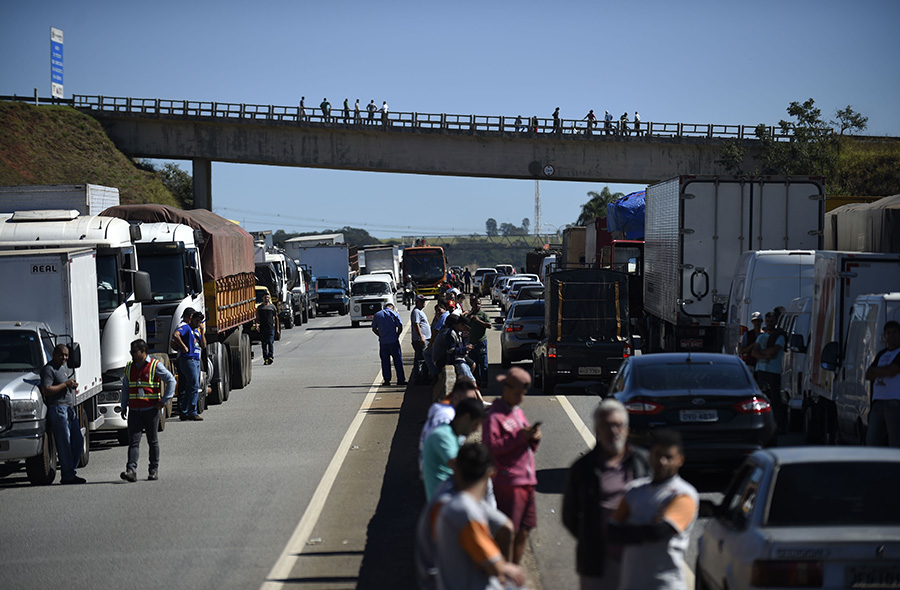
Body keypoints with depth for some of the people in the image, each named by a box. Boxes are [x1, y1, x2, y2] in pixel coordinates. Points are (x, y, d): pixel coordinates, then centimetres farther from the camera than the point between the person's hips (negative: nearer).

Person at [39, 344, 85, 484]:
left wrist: (72, 384, 12)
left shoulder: (65, 366, 20)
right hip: (58, 410, -9)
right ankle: (68, 476, -5)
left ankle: (72, 472, 15)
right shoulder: (48, 369, -8)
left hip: (70, 409, 9)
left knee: (78, 441, 8)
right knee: (64, 444, -8)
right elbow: (46, 390, -19)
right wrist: (65, 384, -15)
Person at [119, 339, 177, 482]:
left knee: (153, 441, 6)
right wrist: (123, 406, 14)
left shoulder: (155, 366, -4)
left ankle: (154, 470, 15)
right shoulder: (129, 367, 12)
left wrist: (164, 400, -8)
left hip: (151, 410, -3)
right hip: (134, 410, 4)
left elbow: (171, 381, -4)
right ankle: (131, 471, -16)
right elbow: (125, 388, 20)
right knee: (133, 441, -7)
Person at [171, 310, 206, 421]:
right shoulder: (186, 328, -5)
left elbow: (203, 345, 13)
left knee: (189, 388, 10)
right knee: (194, 386, -13)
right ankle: (192, 413, -13)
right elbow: (175, 335, -23)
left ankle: (184, 413, 13)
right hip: (188, 360, -9)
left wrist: (202, 332, 5)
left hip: (196, 361, 9)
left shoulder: (197, 331, 21)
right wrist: (184, 347, -21)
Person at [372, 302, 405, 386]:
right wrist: (397, 335, 7)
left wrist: (381, 336, 12)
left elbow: (374, 329, 6)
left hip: (383, 342, 2)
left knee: (385, 361, 8)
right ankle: (400, 380, 3)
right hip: (394, 341, -2)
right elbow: (400, 327, -6)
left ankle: (387, 380, 7)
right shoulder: (394, 314, -1)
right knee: (398, 360, 4)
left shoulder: (377, 315, 6)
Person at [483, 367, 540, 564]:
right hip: (508, 483, -8)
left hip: (527, 481, 8)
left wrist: (534, 438, 2)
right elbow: (491, 448, -20)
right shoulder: (494, 416, -8)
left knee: (523, 532, 12)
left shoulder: (518, 411, 19)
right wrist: (519, 436, -22)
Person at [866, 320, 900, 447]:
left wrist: (874, 370, 3)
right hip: (879, 402, 7)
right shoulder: (882, 354, 22)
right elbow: (868, 375, 15)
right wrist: (884, 372, -4)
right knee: (872, 441, 3)